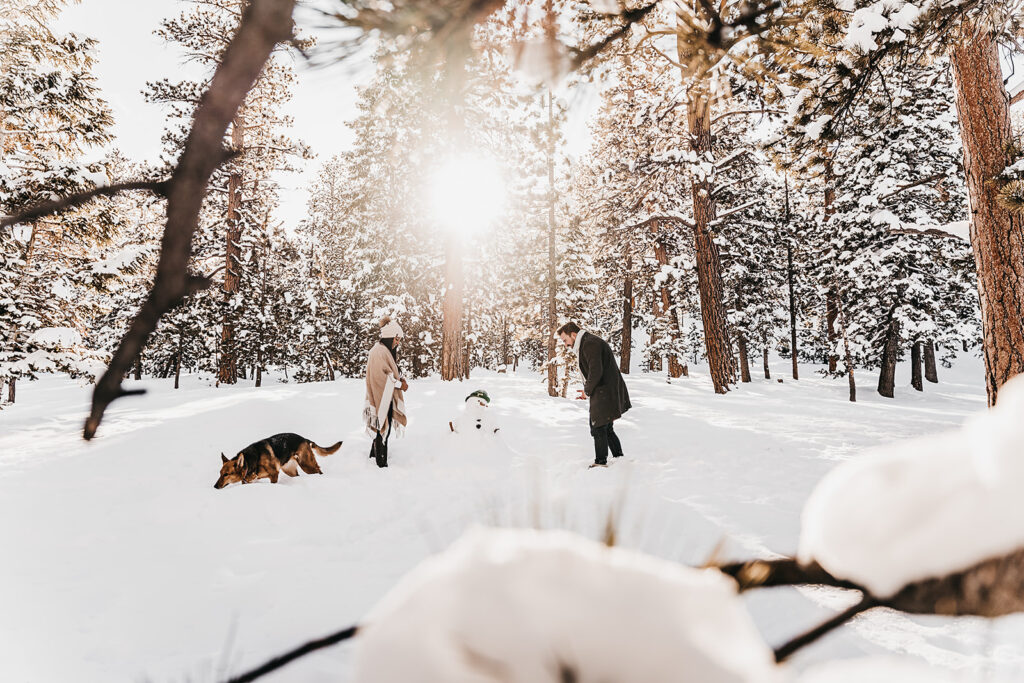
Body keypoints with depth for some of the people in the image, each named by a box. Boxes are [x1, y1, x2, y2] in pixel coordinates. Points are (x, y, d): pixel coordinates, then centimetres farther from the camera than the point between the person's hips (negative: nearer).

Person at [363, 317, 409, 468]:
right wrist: (399, 384, -15)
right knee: (382, 429, -2)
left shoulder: (387, 351, 14)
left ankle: (374, 455, 33)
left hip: (387, 398, 10)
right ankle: (381, 463, 6)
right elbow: (380, 376, -24)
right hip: (381, 398, -10)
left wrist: (400, 378, -1)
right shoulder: (378, 352, -18)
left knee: (384, 428, 18)